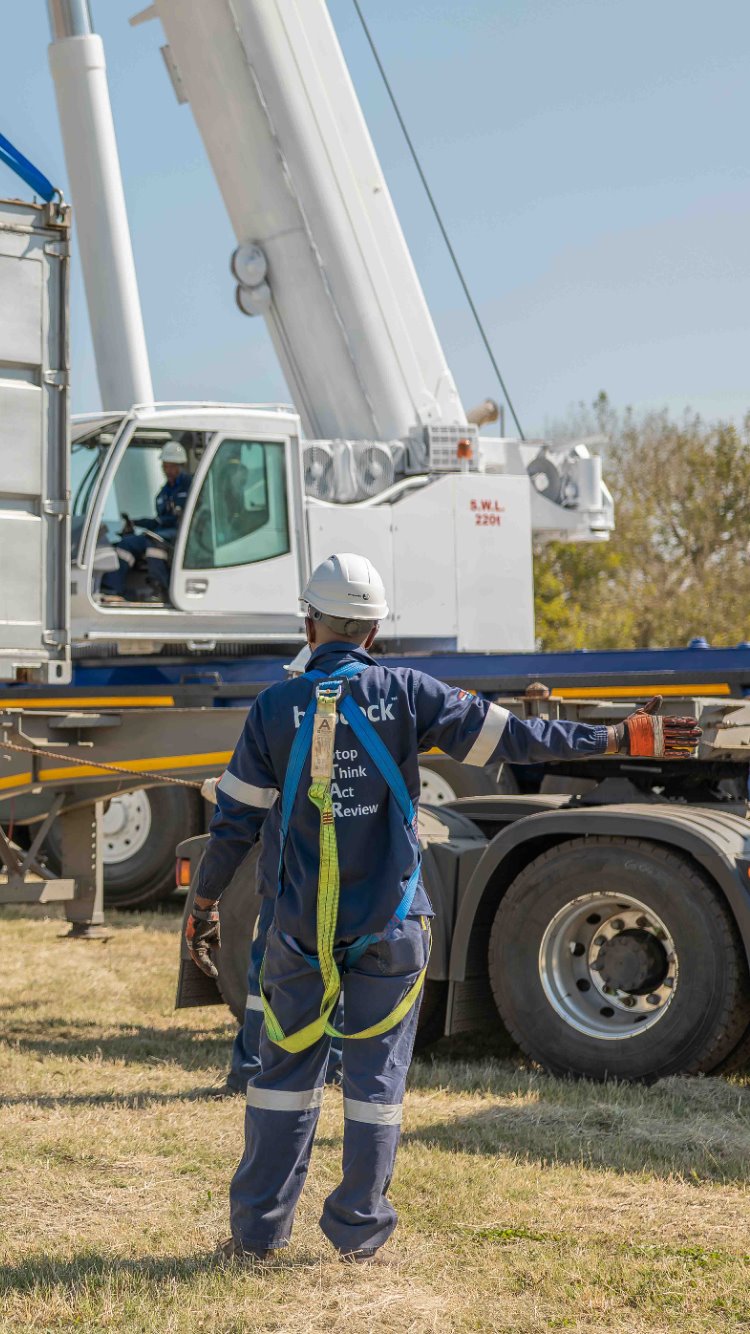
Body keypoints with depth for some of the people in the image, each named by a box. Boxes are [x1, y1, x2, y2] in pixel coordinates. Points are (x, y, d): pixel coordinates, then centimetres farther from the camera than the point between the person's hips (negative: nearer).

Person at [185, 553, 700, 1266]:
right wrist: (619, 738, 1)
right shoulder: (405, 694, -5)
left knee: (284, 1072, 11)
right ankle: (359, 1234, 14)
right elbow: (508, 736, -5)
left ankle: (256, 1232, 13)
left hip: (302, 925, 1)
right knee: (376, 1075, 9)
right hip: (389, 926, -1)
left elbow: (236, 818, 1)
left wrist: (204, 903, 13)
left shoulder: (276, 707, -3)